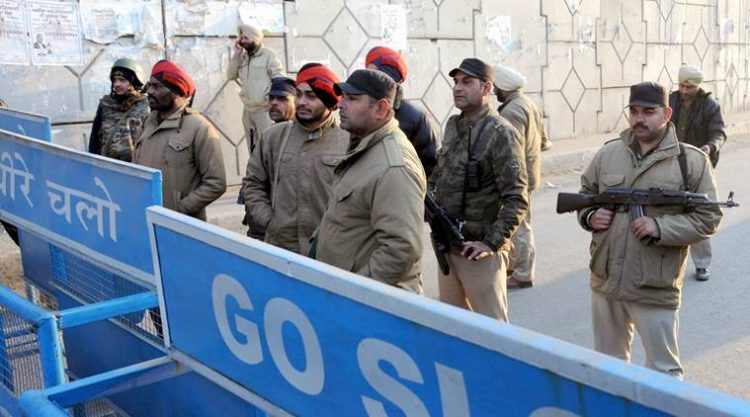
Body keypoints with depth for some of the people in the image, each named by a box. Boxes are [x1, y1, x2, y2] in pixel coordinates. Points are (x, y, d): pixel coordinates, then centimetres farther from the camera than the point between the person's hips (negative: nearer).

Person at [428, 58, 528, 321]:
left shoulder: (500, 133, -14)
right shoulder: (453, 125, 9)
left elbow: (517, 200, -17)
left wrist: (491, 243, -20)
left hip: (477, 251, -7)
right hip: (446, 246, 7)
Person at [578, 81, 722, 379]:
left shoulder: (691, 161, -6)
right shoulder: (608, 153, 5)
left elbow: (708, 218, -6)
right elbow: (585, 195, 17)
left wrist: (660, 227, -20)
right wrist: (590, 216, -5)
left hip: (655, 290, -4)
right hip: (605, 283, 4)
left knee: (664, 371, 8)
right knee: (608, 365, 21)